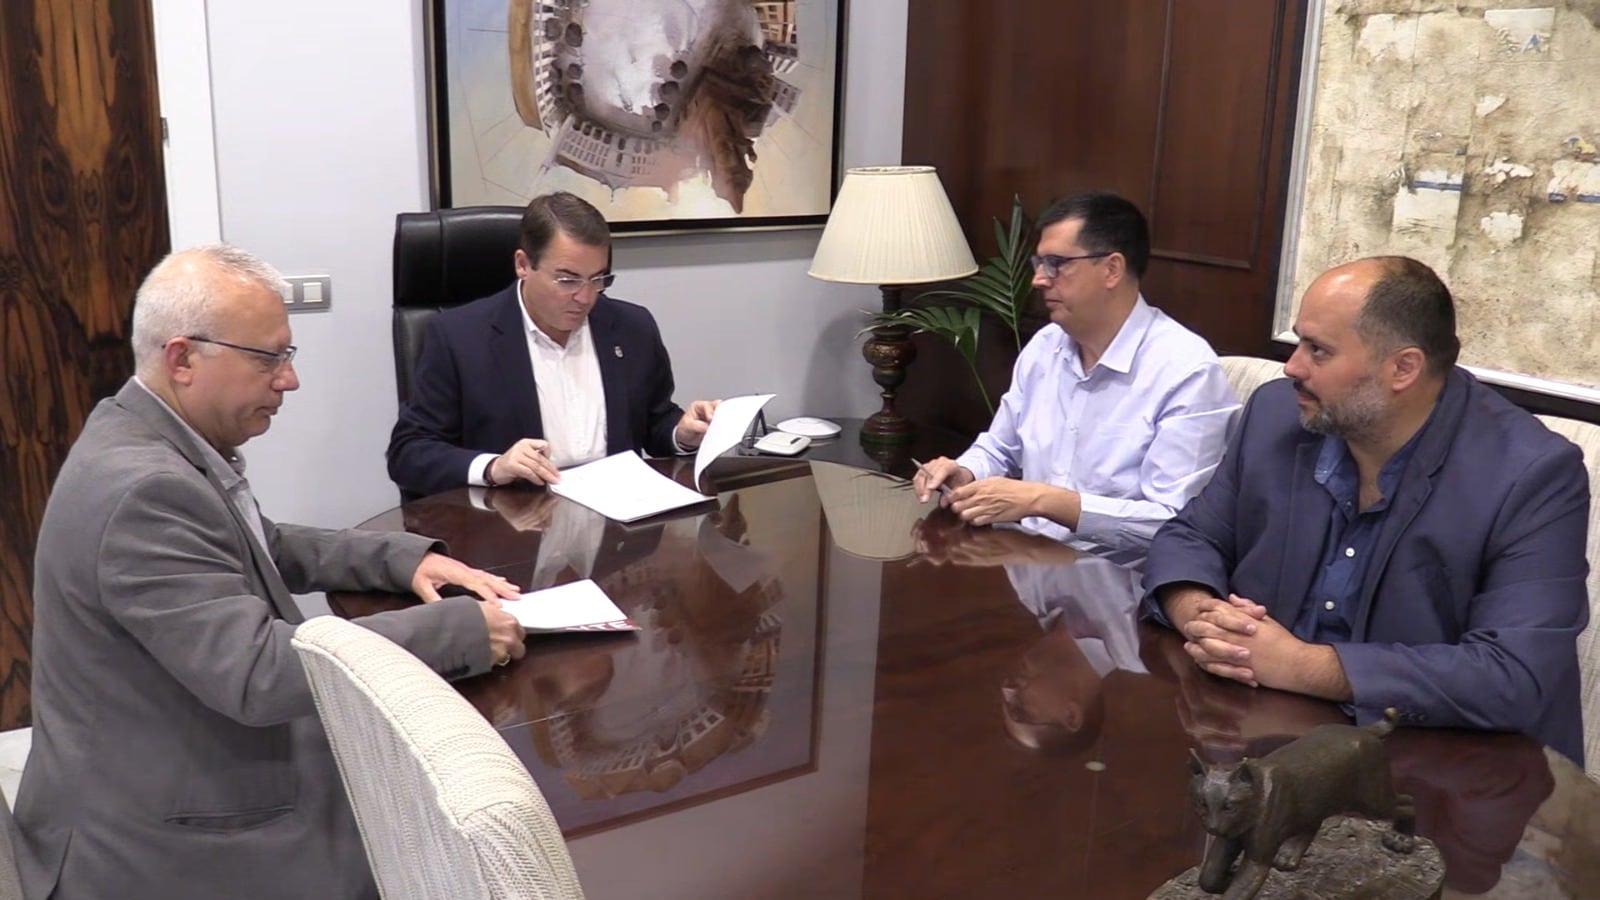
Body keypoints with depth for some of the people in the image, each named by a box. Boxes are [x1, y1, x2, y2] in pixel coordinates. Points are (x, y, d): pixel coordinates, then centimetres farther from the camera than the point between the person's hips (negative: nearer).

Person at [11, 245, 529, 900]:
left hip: (203, 774, 9)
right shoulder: (142, 488, -27)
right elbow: (258, 673, -31)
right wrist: (461, 628, -26)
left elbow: (267, 549, 17)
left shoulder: (162, 440, 3)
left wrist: (406, 558, 2)